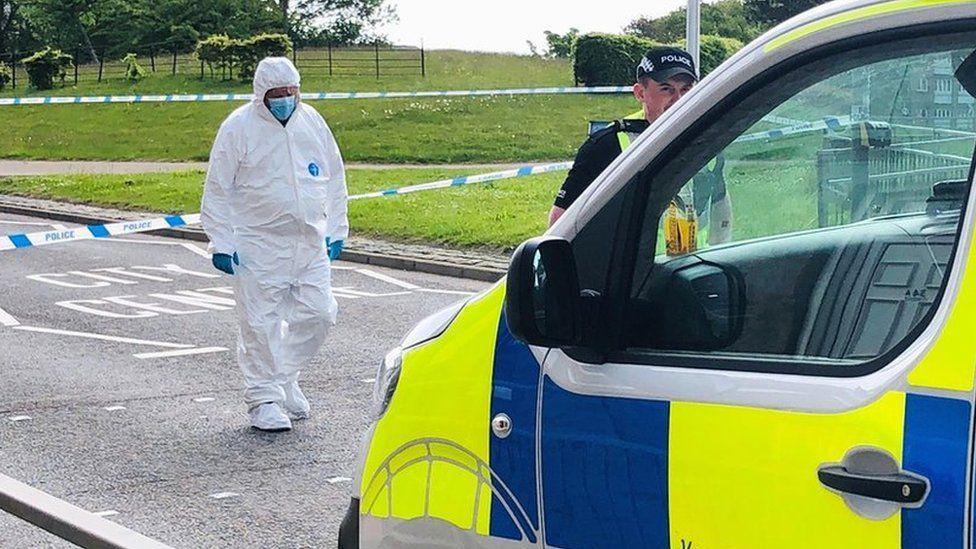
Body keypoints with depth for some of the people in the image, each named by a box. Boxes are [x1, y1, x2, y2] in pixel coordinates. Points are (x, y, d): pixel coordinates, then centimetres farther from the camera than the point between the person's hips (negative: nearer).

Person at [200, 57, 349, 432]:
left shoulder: (312, 122, 8)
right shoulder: (238, 128, -5)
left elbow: (334, 178, 18)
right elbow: (217, 190, -3)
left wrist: (336, 230, 15)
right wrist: (221, 243, -7)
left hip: (310, 244, 5)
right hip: (257, 248, -4)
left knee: (318, 313, 4)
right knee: (261, 323, -3)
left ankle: (285, 377, 26)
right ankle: (263, 397, 10)